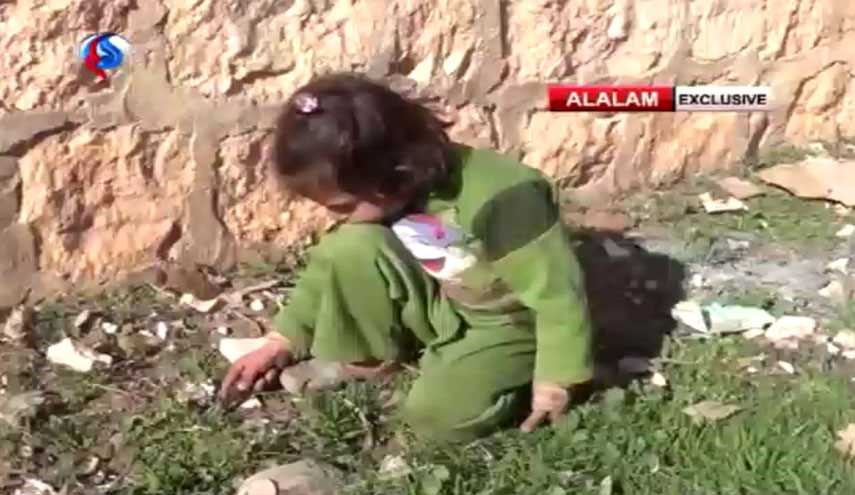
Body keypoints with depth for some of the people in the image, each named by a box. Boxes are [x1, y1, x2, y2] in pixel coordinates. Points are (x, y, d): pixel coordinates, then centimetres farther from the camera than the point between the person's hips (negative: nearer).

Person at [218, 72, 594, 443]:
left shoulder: (499, 199, -34)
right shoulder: (384, 196, -12)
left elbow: (557, 294, -26)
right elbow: (331, 266, 3)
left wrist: (555, 383, -22)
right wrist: (283, 340, -1)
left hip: (506, 325, -5)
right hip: (437, 309, 5)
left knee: (439, 414, -30)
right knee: (352, 246, -21)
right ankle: (368, 357, -4)